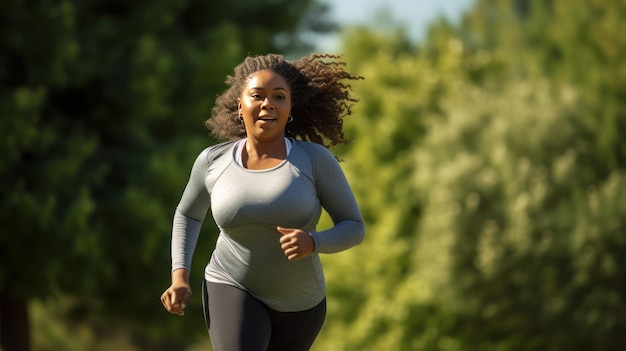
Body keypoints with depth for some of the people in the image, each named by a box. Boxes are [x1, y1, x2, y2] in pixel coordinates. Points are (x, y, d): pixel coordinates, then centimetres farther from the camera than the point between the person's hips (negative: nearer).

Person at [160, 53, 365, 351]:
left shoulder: (315, 159, -12)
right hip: (234, 292, -1)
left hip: (297, 304, 1)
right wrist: (179, 278, -2)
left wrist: (312, 243, -29)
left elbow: (353, 229, -8)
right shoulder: (214, 161, -7)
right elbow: (188, 214, 11)